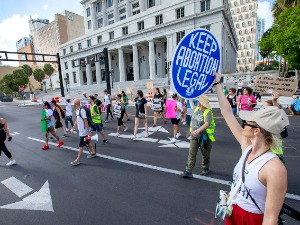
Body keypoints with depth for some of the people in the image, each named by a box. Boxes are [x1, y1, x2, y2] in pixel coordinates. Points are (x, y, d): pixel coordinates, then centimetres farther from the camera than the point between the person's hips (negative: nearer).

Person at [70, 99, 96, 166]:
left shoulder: (82, 110, -21)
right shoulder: (77, 111, 8)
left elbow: (86, 121, -22)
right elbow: (77, 120, 19)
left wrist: (88, 131, -21)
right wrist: (73, 128, 21)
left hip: (83, 131, -9)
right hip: (81, 130, 9)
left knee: (81, 145, -2)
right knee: (87, 142, 20)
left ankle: (78, 160, 7)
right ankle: (93, 153, 36)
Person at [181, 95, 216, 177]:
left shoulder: (208, 112, -18)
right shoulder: (196, 109, 5)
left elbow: (207, 123, -33)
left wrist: (198, 130, -47)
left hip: (204, 137, -5)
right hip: (194, 136, 6)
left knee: (205, 154, 14)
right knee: (191, 153, 0)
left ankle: (205, 169, 36)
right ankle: (188, 171, 3)